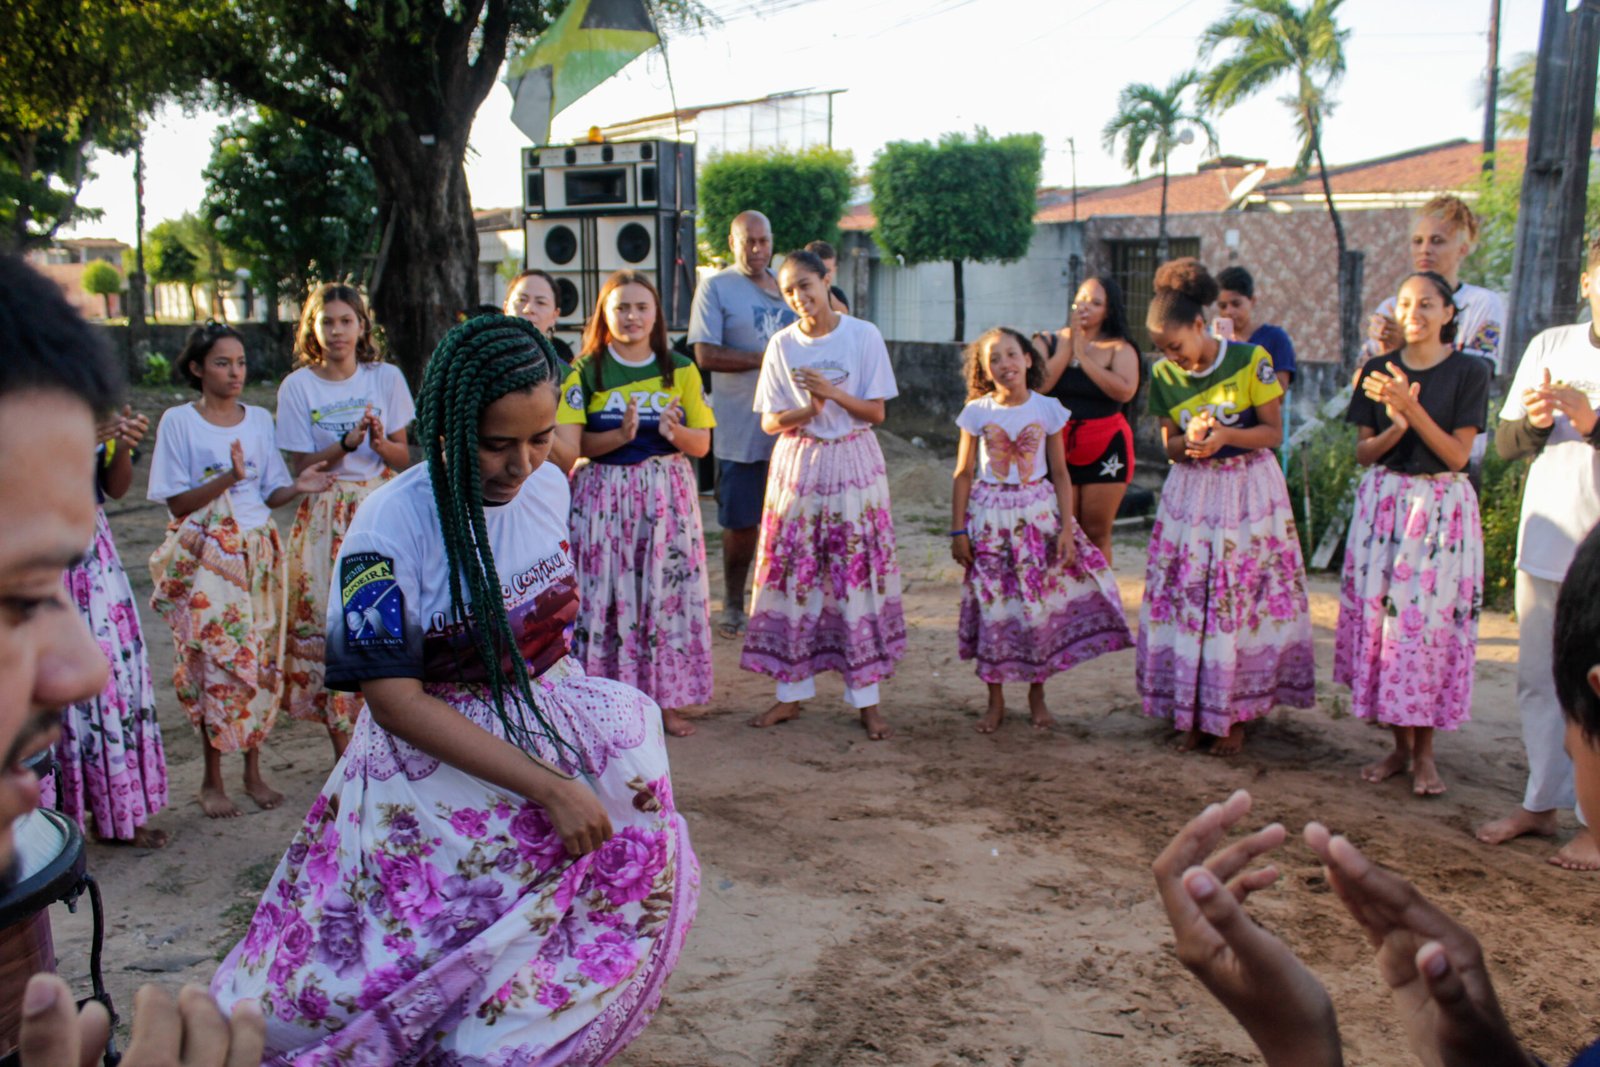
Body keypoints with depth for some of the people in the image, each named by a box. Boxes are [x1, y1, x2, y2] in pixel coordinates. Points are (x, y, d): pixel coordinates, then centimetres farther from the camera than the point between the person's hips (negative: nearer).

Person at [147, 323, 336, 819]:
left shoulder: (260, 419, 8)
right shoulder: (179, 422, -3)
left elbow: (271, 494, 9)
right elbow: (177, 503, -7)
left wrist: (299, 485, -12)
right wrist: (226, 478, -22)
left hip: (257, 550, 4)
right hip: (206, 557, -3)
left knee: (260, 658, 3)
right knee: (216, 658, -4)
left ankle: (253, 770, 15)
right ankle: (212, 780, 8)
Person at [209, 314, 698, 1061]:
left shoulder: (549, 486, -4)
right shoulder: (392, 526, -20)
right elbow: (394, 699, -22)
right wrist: (547, 787, -24)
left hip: (545, 718, 5)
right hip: (433, 758, -5)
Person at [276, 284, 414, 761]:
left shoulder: (386, 377, 3)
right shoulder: (297, 386, -2)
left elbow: (402, 458, 5)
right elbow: (302, 467, -3)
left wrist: (380, 441, -16)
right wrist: (347, 443, -18)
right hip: (325, 518, -1)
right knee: (329, 627, -2)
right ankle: (344, 751, 8)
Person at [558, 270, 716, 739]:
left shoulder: (680, 371, 7)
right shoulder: (586, 371, 2)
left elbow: (702, 444, 4)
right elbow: (570, 442, -6)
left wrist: (675, 432, -16)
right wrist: (621, 435, -19)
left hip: (666, 496, 2)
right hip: (603, 497, -1)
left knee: (667, 592, 2)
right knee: (606, 594, -2)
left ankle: (666, 699, 13)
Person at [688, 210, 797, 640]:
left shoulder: (786, 286, 16)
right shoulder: (716, 287, -1)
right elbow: (706, 355, -10)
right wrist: (765, 358, -15)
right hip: (741, 428, -4)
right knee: (741, 522, 3)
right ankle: (733, 605, 18)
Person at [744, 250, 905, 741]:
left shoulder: (863, 335, -3)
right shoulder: (782, 344, 2)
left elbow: (876, 412, -2)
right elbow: (769, 422, 3)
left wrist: (834, 394, -18)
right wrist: (805, 412, -16)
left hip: (853, 463, -2)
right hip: (798, 464, 2)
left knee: (857, 575, -1)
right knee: (793, 575, 1)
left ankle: (865, 697, 8)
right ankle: (792, 692, 13)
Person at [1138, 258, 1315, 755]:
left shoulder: (1250, 360, -9)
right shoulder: (1164, 375, 1)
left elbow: (1274, 432, -7)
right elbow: (1170, 446, 7)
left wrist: (1226, 436, -23)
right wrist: (1189, 440, -16)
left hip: (1248, 489, -3)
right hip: (1190, 494, 3)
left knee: (1242, 598, -2)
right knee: (1185, 599, 0)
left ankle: (1236, 715, 10)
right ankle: (1193, 712, 12)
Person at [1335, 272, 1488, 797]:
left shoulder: (1469, 372, -4)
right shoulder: (1379, 371, 6)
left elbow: (1457, 455, -9)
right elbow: (1364, 452, 5)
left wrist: (1412, 409, -20)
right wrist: (1396, 427, -15)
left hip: (1441, 506, -3)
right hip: (1383, 500, 3)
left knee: (1433, 620, -3)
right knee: (1380, 615, 2)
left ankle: (1424, 751, 10)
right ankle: (1400, 745, 16)